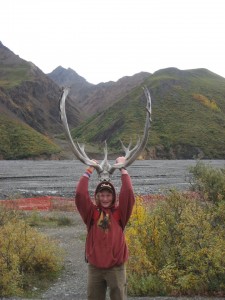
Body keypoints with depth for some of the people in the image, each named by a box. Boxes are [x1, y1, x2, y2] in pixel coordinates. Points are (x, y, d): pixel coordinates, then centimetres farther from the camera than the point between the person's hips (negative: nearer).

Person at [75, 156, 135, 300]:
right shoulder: (92, 213, 2)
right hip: (95, 267, 1)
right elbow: (80, 194, -10)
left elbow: (128, 192, -9)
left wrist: (122, 167, -4)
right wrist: (89, 170, -6)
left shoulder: (119, 213, 1)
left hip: (116, 267, -1)